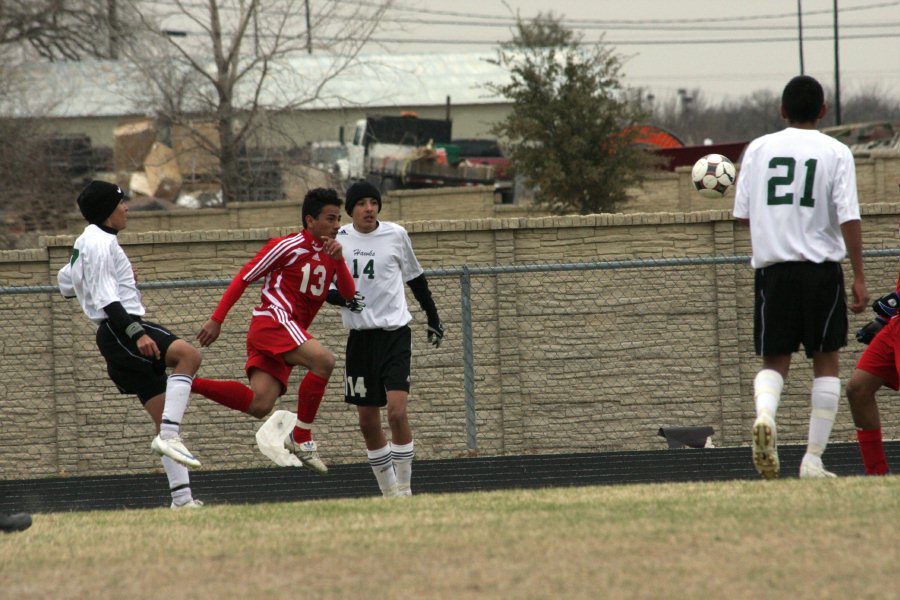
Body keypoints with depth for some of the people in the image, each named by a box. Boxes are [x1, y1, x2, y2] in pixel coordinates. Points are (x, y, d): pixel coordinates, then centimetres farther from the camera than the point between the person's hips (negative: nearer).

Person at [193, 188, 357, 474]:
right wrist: (217, 320, -6)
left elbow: (349, 294, 9)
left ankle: (187, 382, 0)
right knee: (323, 359, -30)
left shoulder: (329, 254, 19)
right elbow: (244, 278, -1)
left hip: (286, 337, 8)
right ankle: (301, 438, -23)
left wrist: (338, 261, -9)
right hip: (273, 319, -8)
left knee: (259, 406, -10)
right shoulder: (289, 246, -2)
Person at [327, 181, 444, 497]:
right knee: (367, 421, 4)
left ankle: (404, 489, -9)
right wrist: (339, 298, -11)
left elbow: (415, 277, 14)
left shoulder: (396, 234, -1)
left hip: (395, 332, -2)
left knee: (396, 410, -17)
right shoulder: (337, 240, 1)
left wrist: (433, 317, 18)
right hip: (360, 336, 2)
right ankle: (389, 492, 17)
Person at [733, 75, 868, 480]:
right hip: (821, 265, -1)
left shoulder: (758, 149, 5)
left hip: (771, 265, 2)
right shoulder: (836, 153, -1)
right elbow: (849, 218, -7)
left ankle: (764, 416, -24)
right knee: (826, 360, 10)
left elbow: (742, 214, 6)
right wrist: (859, 278, -4)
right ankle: (814, 459, 5)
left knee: (774, 361, 8)